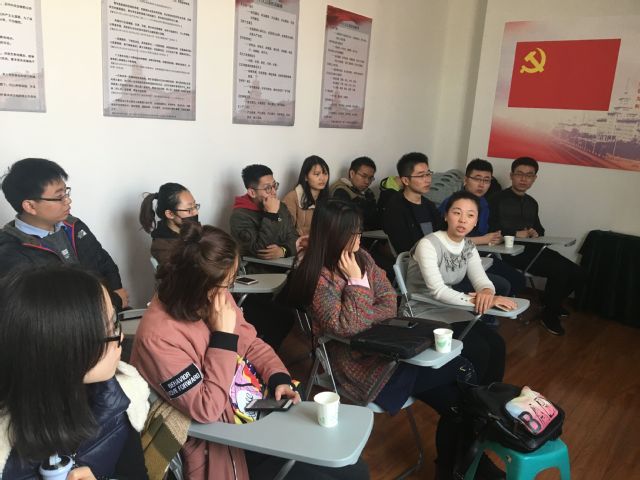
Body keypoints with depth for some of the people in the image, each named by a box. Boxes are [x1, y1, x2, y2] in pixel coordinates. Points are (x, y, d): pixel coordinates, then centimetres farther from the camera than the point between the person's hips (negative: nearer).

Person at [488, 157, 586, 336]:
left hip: (533, 249, 8)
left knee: (577, 273, -3)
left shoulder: (532, 203, 22)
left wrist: (536, 233, 5)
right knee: (559, 270, -25)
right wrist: (515, 234, -13)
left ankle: (552, 303, 24)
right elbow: (490, 228, -11)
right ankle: (550, 315, -3)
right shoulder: (498, 199, -1)